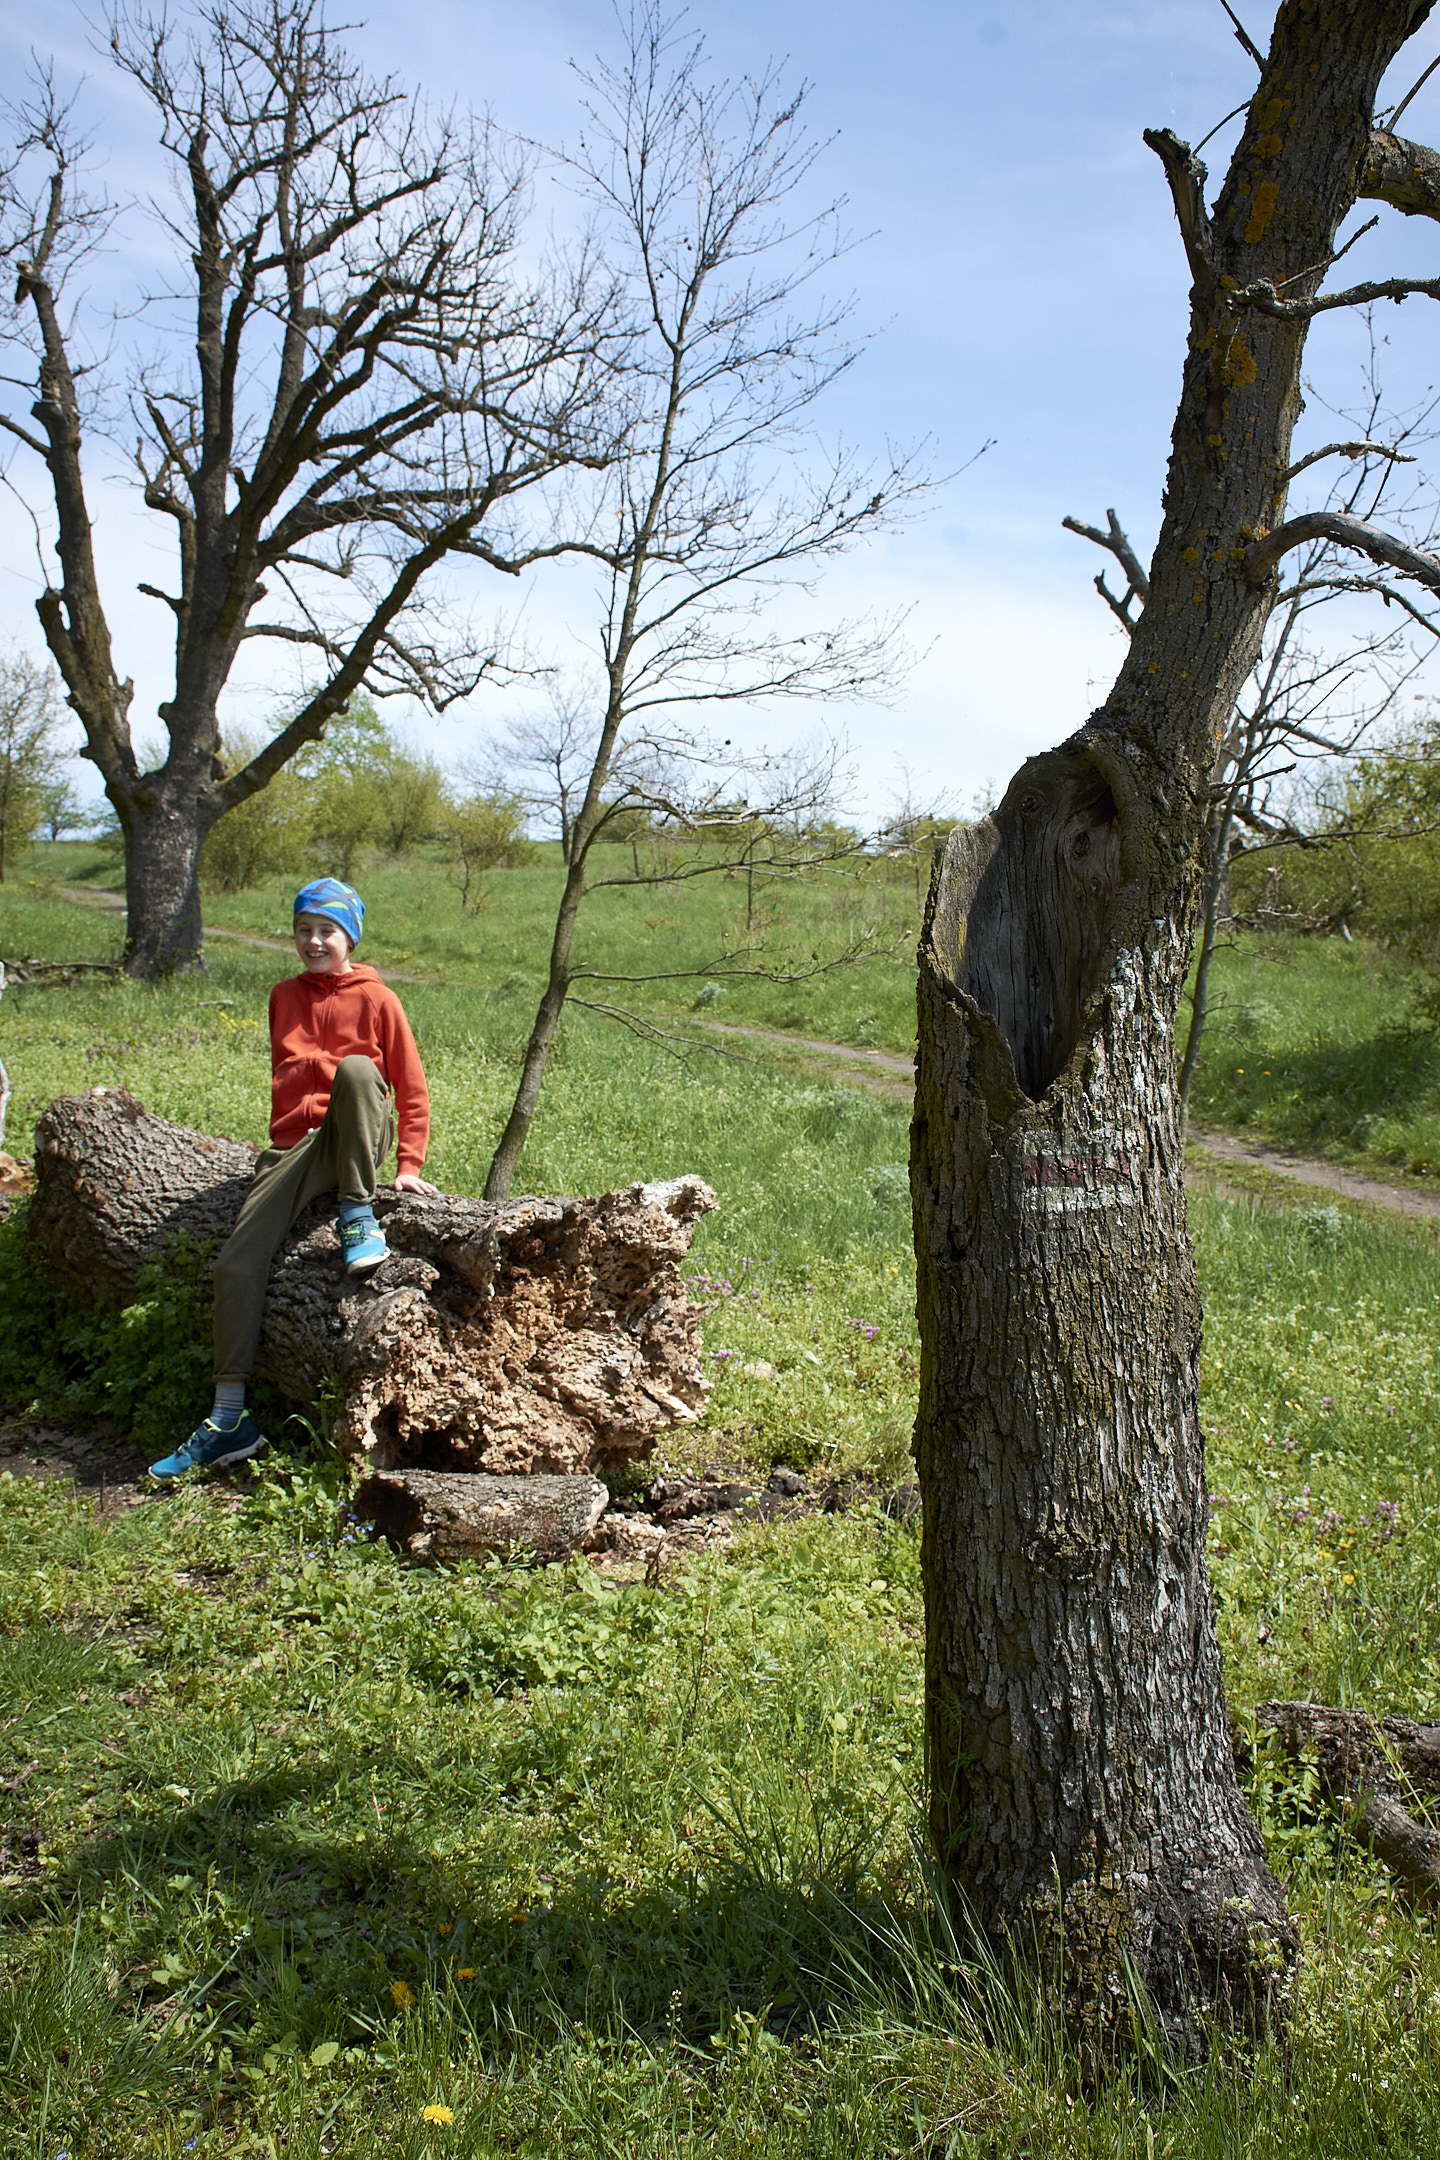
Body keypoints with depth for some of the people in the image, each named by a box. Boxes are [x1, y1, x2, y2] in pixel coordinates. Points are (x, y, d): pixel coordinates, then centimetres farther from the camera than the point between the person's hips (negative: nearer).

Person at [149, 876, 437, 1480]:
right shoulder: (284, 996, 17)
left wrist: (409, 1166, -3)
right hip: (294, 1146, 4)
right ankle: (229, 1419, -8)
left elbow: (411, 1086, 4)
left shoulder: (375, 998, 4)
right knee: (236, 1264, -13)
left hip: (354, 1138, -4)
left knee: (355, 1068, -35)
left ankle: (358, 1210, -23)